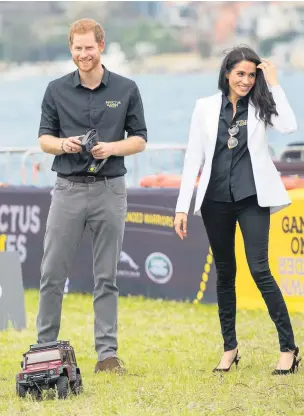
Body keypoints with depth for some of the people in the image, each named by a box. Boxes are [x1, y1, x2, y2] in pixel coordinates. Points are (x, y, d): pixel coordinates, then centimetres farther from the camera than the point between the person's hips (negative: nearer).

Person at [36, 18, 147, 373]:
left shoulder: (126, 90, 2)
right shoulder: (57, 90, 4)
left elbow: (139, 140, 4)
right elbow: (44, 138, 7)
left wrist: (112, 147, -15)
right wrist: (63, 144, -15)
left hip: (109, 190, -1)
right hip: (68, 188, 1)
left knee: (106, 276, 3)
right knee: (52, 272, 0)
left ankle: (107, 352, 7)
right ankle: (44, 347, 10)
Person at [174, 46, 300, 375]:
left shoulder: (261, 106, 3)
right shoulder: (206, 107, 6)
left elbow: (288, 126, -18)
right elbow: (193, 156, 5)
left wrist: (274, 84, -12)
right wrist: (182, 206, 0)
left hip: (251, 198, -2)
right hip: (216, 199, 2)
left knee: (259, 269, -11)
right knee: (225, 273, 9)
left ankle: (288, 347, -7)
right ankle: (230, 348, 18)